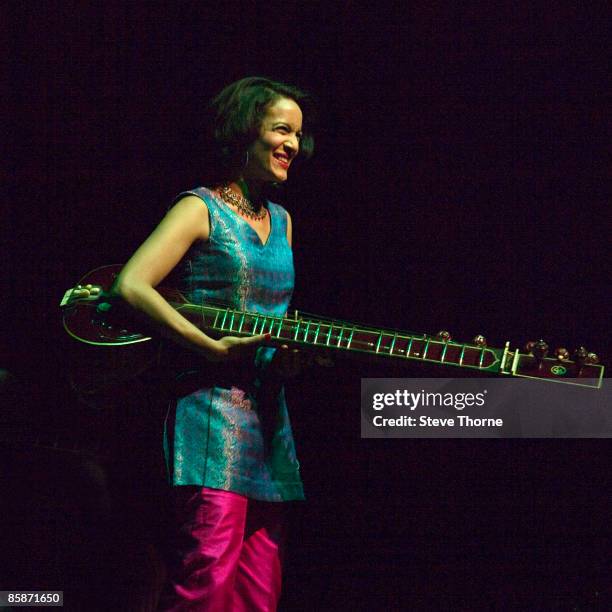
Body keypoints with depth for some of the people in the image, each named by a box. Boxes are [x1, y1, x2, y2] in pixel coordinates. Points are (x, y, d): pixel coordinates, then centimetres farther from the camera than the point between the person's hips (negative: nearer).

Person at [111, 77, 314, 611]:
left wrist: (295, 350, 5)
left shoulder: (280, 220, 20)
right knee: (210, 569, -17)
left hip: (269, 411, 8)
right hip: (211, 402, -7)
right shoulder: (200, 208, -1)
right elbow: (131, 285, -16)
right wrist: (214, 348, -19)